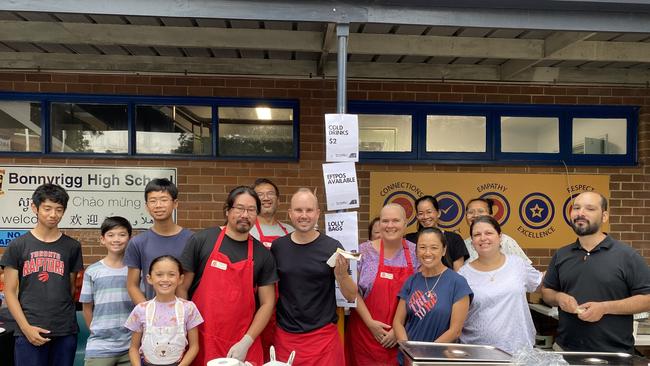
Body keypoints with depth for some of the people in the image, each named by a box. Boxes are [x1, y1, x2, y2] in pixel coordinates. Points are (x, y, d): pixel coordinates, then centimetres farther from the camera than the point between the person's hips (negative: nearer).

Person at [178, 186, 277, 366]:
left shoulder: (263, 255, 1)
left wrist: (246, 342, -5)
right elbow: (182, 288, 0)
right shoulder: (201, 240, -4)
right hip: (200, 342, -1)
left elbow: (267, 303, 3)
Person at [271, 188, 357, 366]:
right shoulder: (278, 246, -1)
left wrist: (341, 274, -23)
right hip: (284, 336, 2)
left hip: (322, 336, -2)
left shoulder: (332, 247, -8)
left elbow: (352, 296, -5)